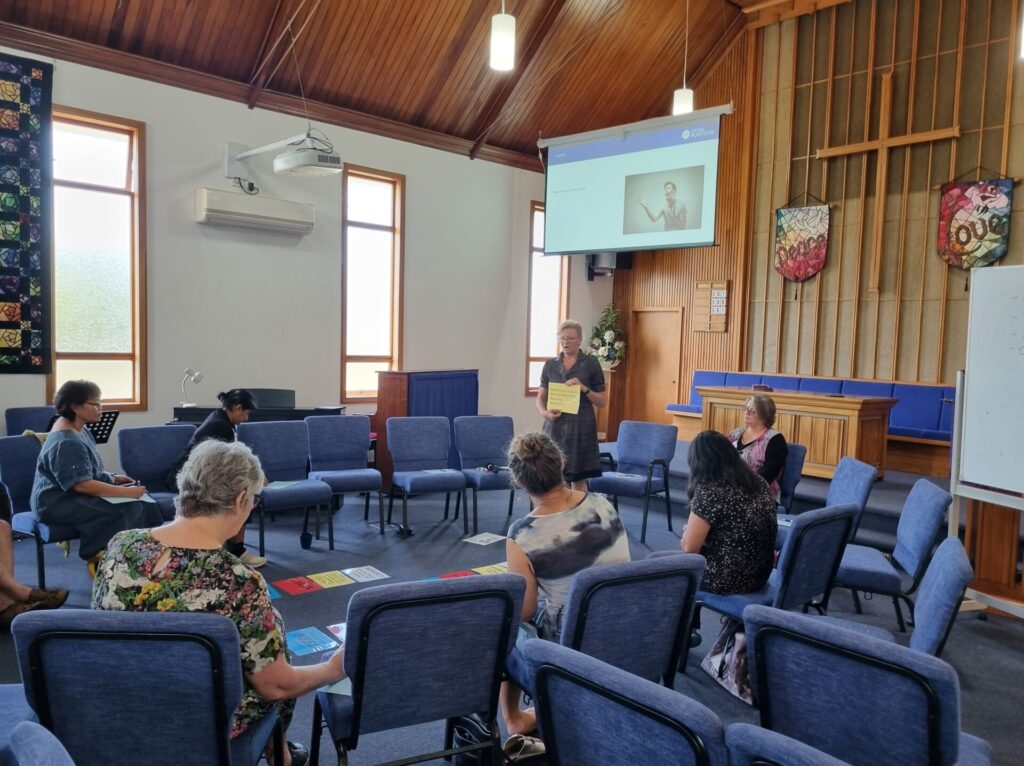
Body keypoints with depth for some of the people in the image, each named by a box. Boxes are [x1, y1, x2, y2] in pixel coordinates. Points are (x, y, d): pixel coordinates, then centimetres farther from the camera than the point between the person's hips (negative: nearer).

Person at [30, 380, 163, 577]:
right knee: (128, 510, -25)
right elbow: (81, 484, -28)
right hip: (59, 503, -10)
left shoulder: (79, 430, 11)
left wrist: (113, 478, 7)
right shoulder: (66, 443, -22)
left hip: (73, 496, 10)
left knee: (143, 504, -8)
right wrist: (126, 492, -26)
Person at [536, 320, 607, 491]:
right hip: (555, 426, 3)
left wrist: (584, 388, -15)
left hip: (581, 427, -2)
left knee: (579, 479, 1)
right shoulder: (550, 365, 9)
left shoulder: (591, 364, 1)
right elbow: (540, 397, 10)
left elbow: (602, 402, 1)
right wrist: (544, 412, -11)